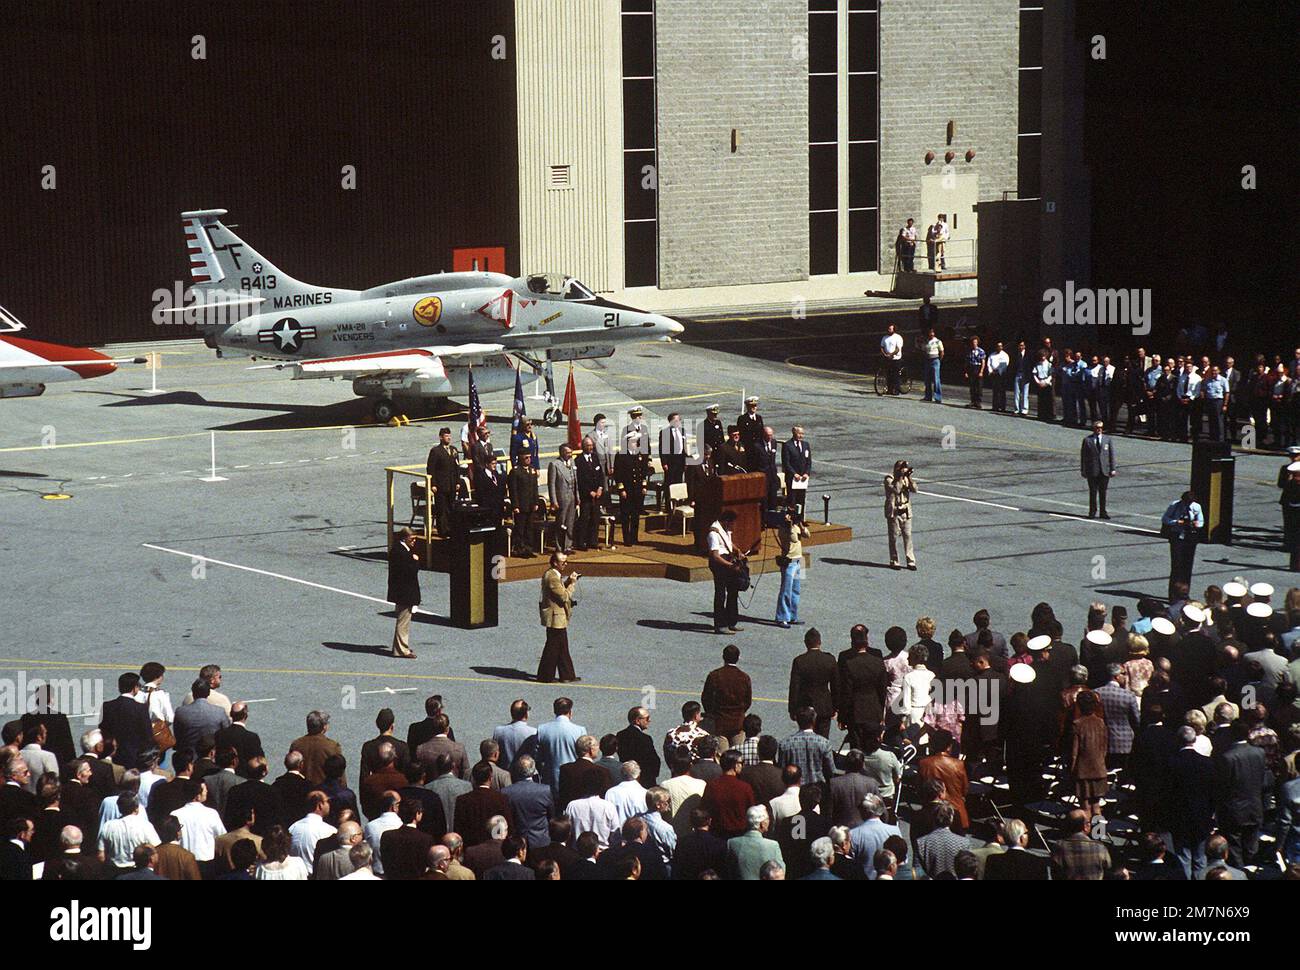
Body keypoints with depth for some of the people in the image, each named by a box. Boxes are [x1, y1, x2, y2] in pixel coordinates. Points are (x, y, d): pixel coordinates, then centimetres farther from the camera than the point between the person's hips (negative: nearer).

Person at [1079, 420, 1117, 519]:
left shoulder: (1108, 439, 7)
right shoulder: (1087, 440, 2)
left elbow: (1112, 454, 6)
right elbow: (1083, 456, 3)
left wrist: (1113, 469, 0)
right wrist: (1082, 470, 0)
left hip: (1105, 470, 2)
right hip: (1092, 471, -2)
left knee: (1103, 492, 6)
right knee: (1093, 492, -1)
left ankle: (1103, 512, 12)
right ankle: (1092, 512, 8)